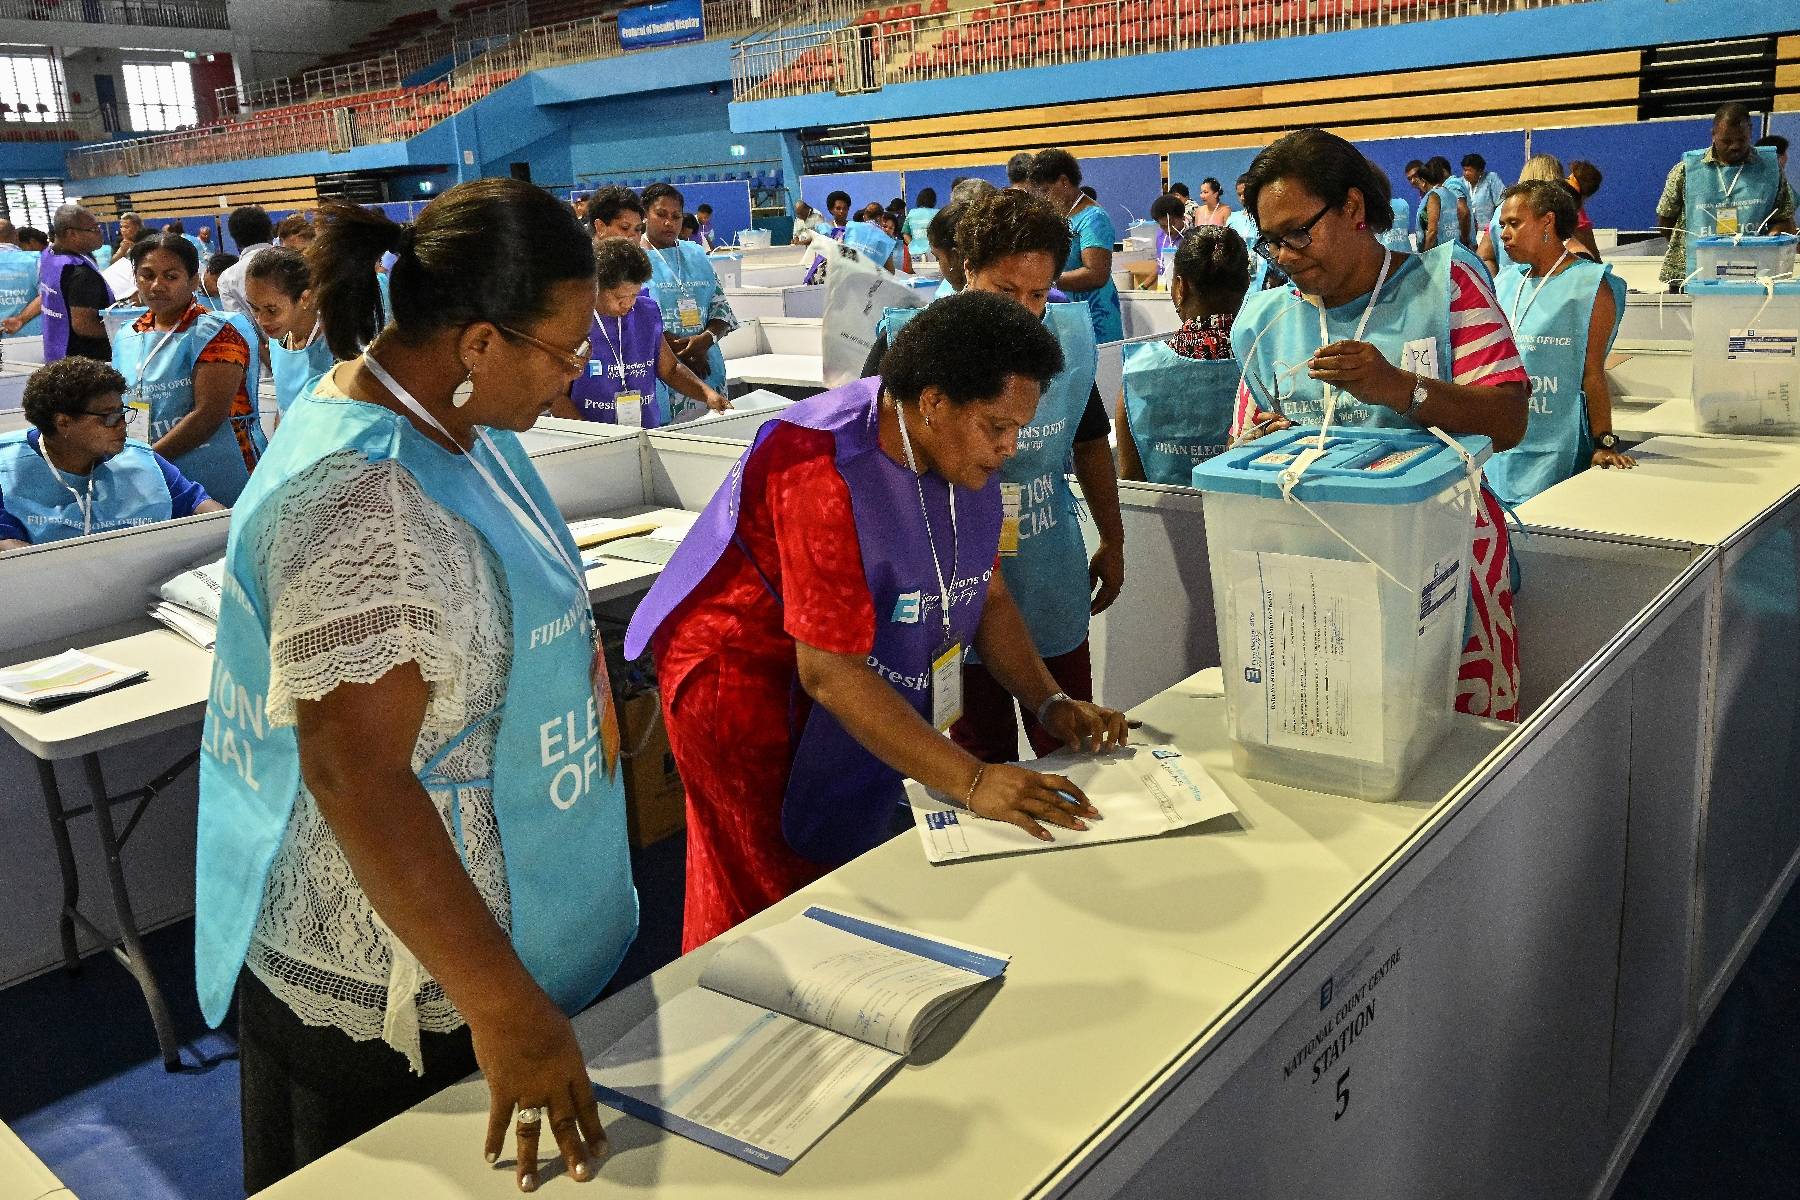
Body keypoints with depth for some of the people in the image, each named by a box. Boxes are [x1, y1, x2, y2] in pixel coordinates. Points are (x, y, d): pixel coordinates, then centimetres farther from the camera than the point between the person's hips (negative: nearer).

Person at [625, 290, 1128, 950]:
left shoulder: (967, 450, -6)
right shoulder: (829, 475, -32)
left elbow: (987, 592, 4)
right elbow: (830, 673, -32)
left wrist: (1052, 704, -9)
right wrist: (972, 781, -33)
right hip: (744, 675, -7)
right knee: (774, 901, 3)